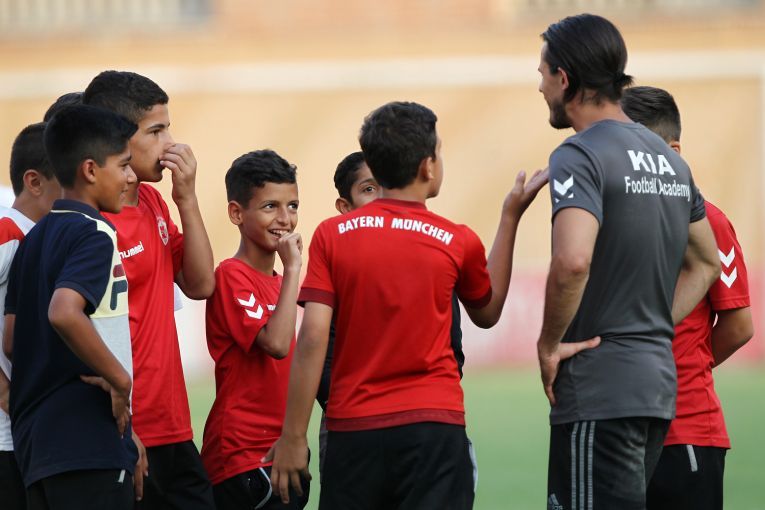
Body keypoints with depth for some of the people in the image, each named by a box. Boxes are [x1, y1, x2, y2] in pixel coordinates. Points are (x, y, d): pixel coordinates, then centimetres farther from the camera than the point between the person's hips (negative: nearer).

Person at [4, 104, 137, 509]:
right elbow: (64, 313, -28)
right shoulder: (94, 235, -11)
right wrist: (120, 379, -19)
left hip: (34, 436, 9)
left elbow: (13, 333, 16)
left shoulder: (35, 239, 15)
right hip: (88, 440, -9)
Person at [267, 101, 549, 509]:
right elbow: (487, 313, 20)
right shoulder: (458, 242, 0)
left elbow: (312, 340, -7)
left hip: (353, 430, 1)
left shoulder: (331, 236, -1)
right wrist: (510, 218, 23)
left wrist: (293, 437, -3)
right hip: (433, 427, -1)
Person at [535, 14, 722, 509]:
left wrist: (549, 345, -15)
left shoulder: (579, 156, -13)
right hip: (658, 382, 9)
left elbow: (572, 260, -29)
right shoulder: (668, 157, 14)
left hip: (598, 393, -9)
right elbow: (706, 264, 24)